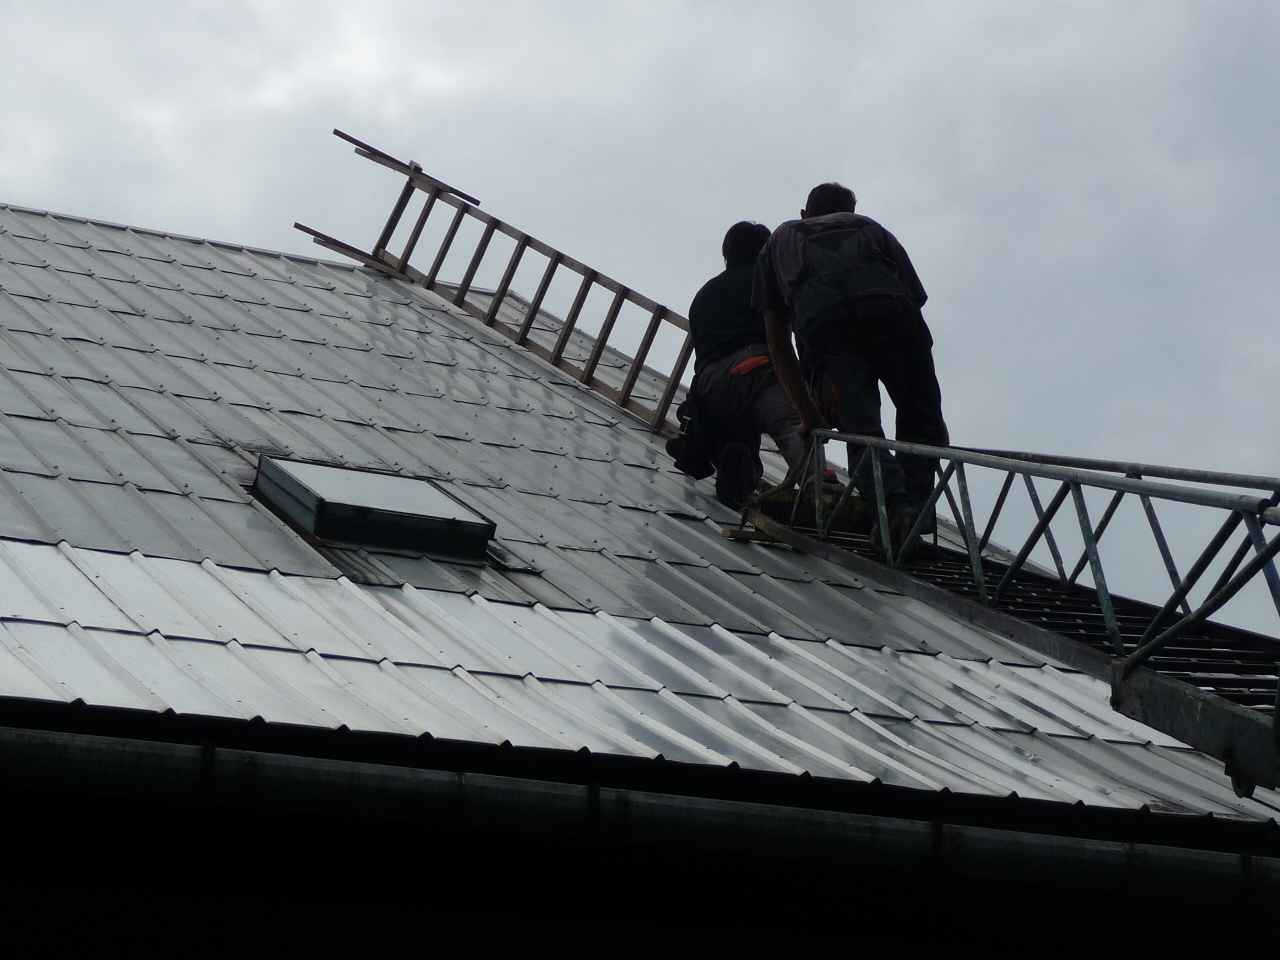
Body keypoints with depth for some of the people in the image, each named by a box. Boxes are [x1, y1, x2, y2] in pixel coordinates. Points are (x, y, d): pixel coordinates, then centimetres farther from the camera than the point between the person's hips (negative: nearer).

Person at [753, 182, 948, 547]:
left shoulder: (779, 242, 40)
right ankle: (917, 502, -6)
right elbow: (916, 297, 32)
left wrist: (810, 415, 33)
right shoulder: (872, 229, 40)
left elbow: (777, 342, 33)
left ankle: (893, 505, -27)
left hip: (819, 322, 0)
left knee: (861, 432, -1)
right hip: (887, 309, 0)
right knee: (921, 421, 14)